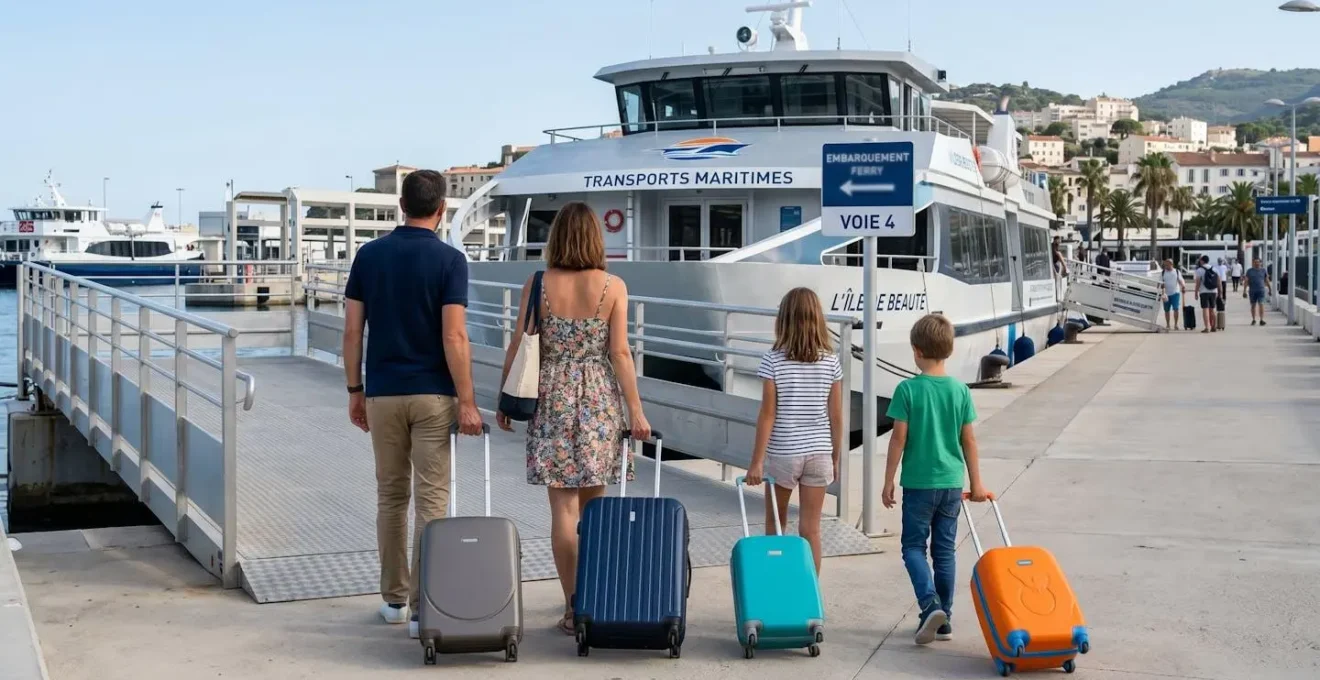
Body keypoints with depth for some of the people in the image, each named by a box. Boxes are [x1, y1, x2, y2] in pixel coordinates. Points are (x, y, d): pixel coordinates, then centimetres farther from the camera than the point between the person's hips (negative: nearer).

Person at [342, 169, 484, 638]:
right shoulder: (449, 260, -9)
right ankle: (423, 608, -1)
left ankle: (394, 598, 23)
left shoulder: (369, 255, 3)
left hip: (383, 393, 4)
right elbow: (453, 338, -15)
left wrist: (355, 390, 11)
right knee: (431, 500, 0)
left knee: (390, 496, 15)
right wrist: (467, 401, -10)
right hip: (432, 394, -4)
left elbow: (352, 331, 2)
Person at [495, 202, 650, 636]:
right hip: (600, 400, 1)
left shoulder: (537, 285, -3)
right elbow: (619, 353, -6)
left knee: (564, 506, 1)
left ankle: (574, 607, 1)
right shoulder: (612, 287, -4)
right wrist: (636, 410, -2)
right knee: (593, 504, 14)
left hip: (552, 398, 0)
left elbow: (519, 348, -1)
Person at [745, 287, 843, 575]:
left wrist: (756, 461, -6)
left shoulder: (773, 360, -10)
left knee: (774, 525, 16)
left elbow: (767, 415, -11)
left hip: (782, 453, -2)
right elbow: (836, 417, 1)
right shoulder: (831, 362, -2)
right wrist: (835, 459, 13)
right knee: (811, 529, 5)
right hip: (819, 453, 2)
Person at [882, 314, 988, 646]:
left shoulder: (908, 389, -11)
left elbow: (899, 438, -10)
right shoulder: (961, 390, 0)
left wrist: (888, 482, -2)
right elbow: (968, 440, 4)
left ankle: (931, 604, -14)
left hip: (919, 482, -4)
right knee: (945, 550, 12)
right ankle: (943, 618, 16)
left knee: (913, 546, 7)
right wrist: (976, 483, 13)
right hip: (952, 483, 4)